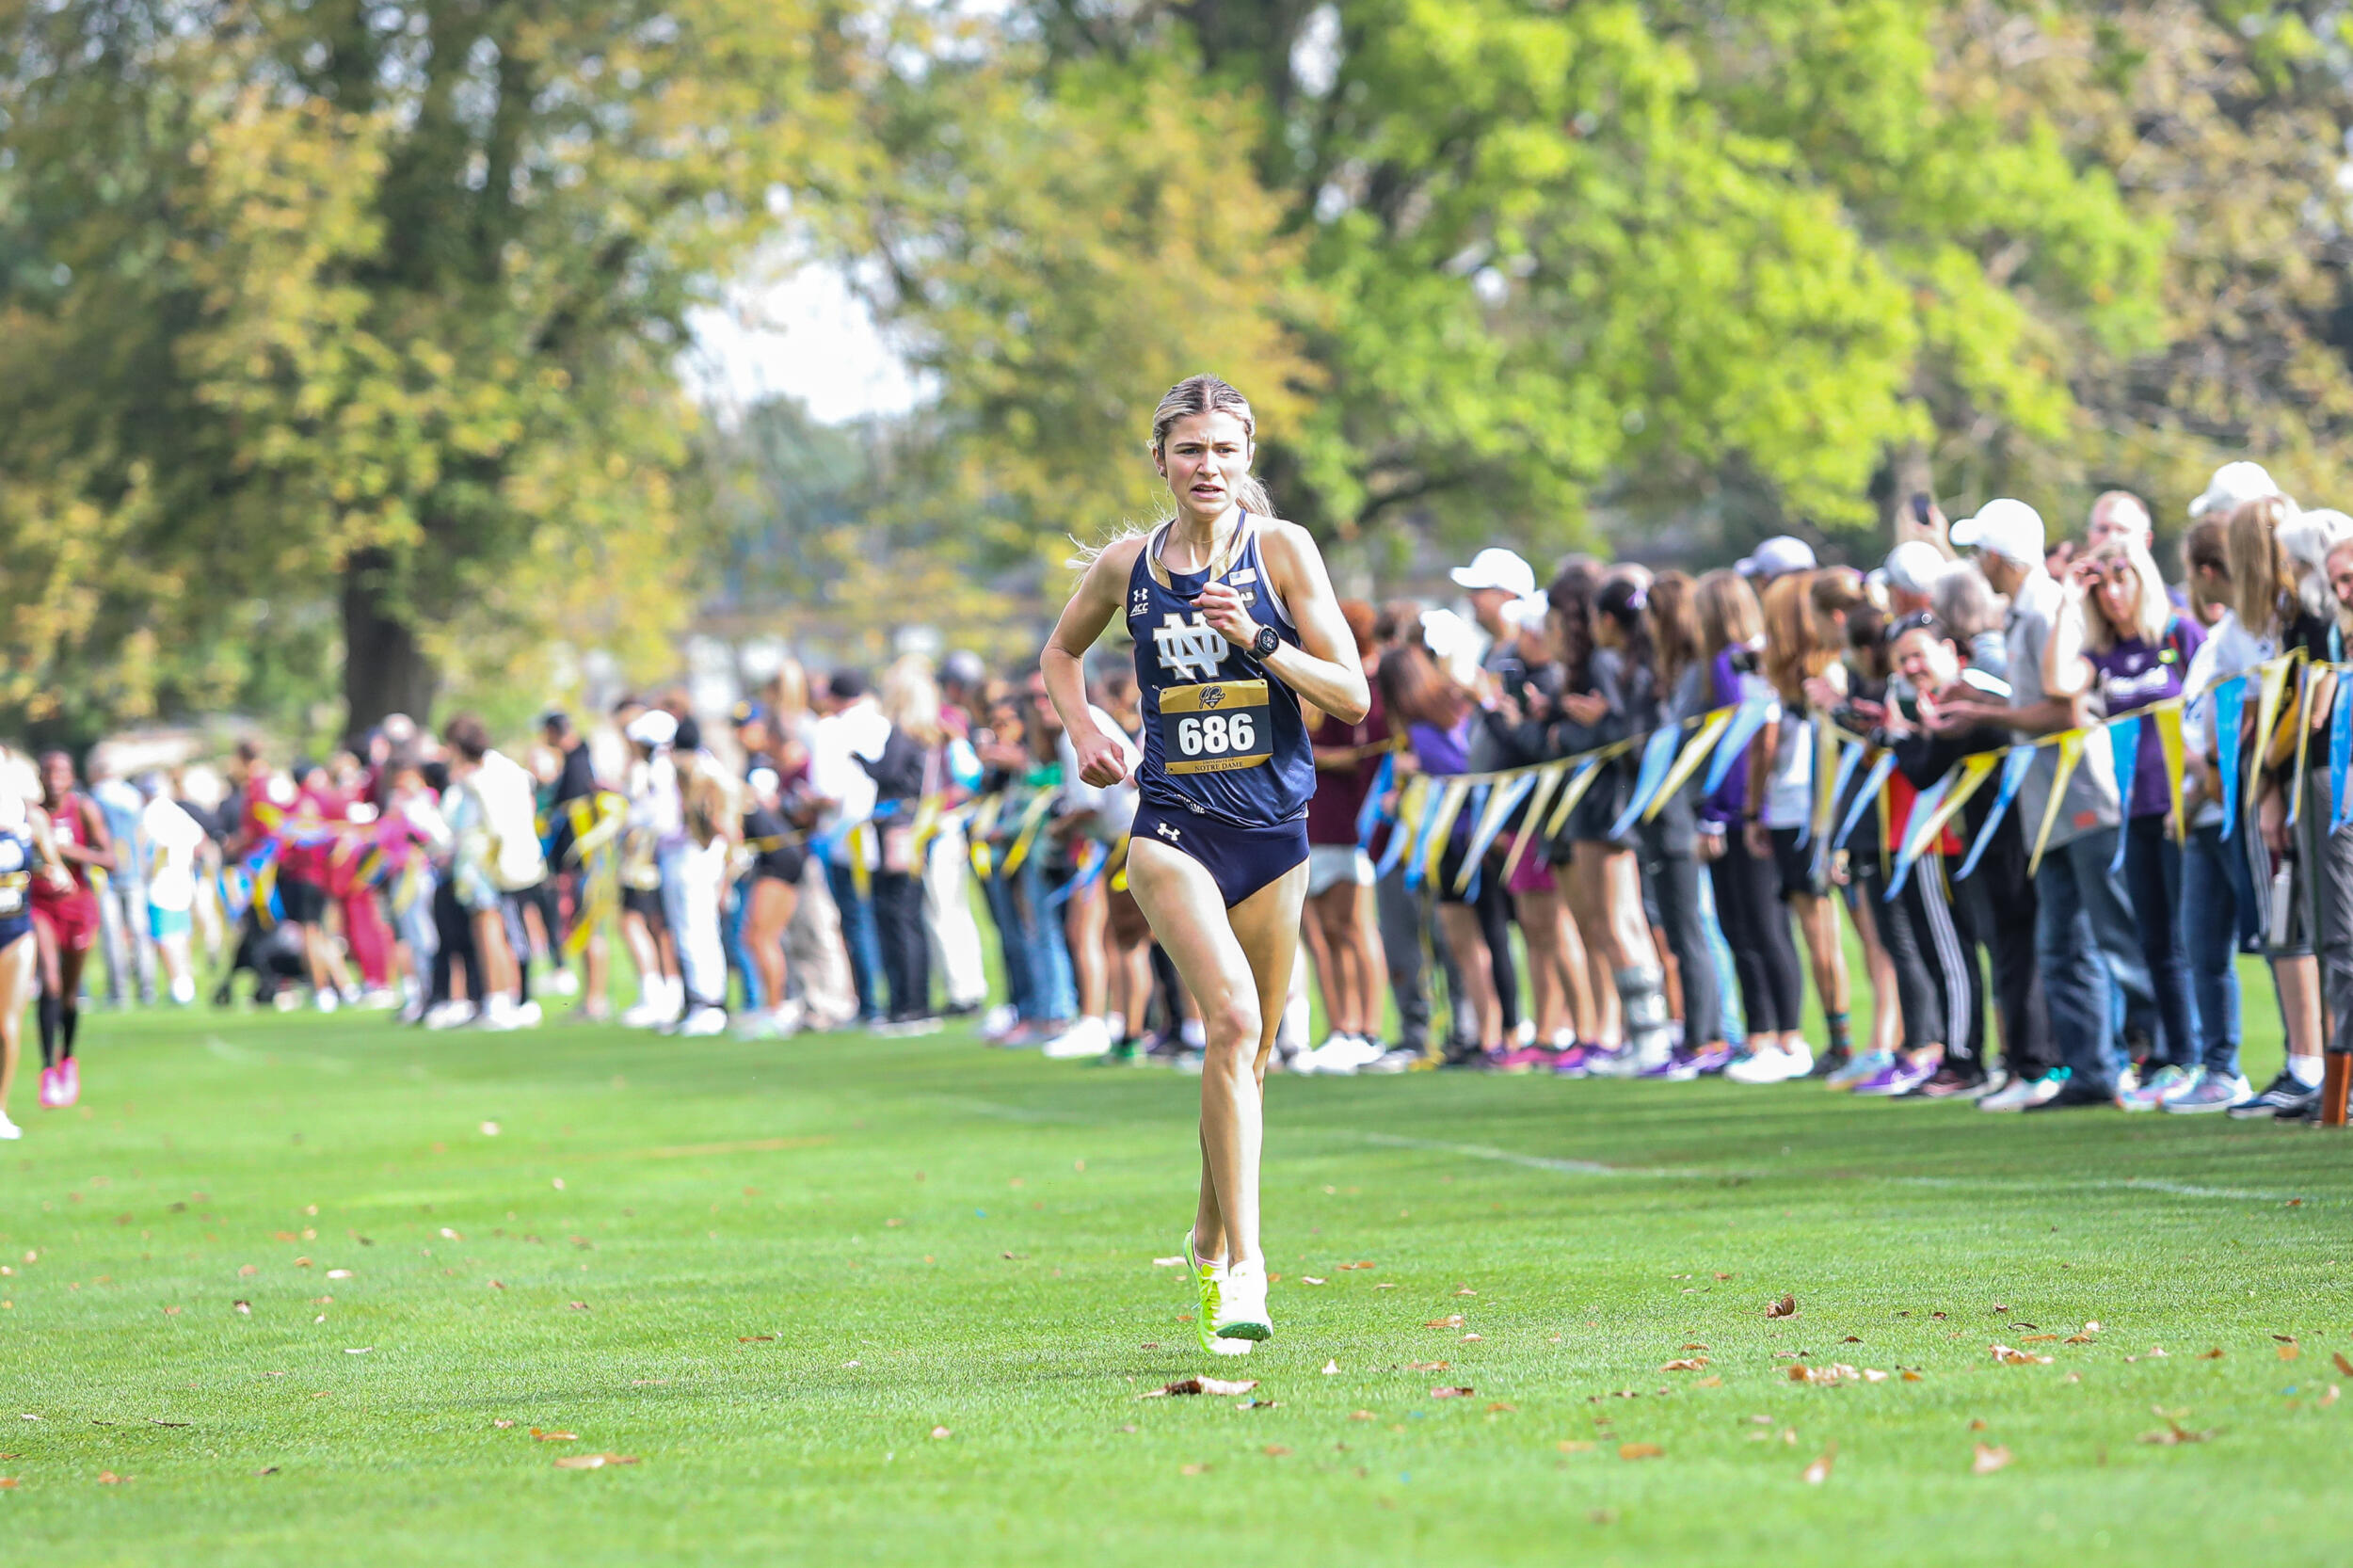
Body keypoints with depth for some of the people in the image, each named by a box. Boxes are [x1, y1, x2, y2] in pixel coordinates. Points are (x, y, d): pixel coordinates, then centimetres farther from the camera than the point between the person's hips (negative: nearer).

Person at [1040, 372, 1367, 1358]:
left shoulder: (1282, 549, -1)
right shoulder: (1127, 566, 4)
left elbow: (1352, 694, -4)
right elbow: (1061, 655, 24)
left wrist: (1258, 640, -18)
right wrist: (1082, 733, 6)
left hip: (1274, 823, 1)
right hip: (1173, 822, -1)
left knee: (1249, 1050, 11)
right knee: (1231, 1017, -23)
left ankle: (1211, 1241, 35)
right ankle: (1245, 1263, -26)